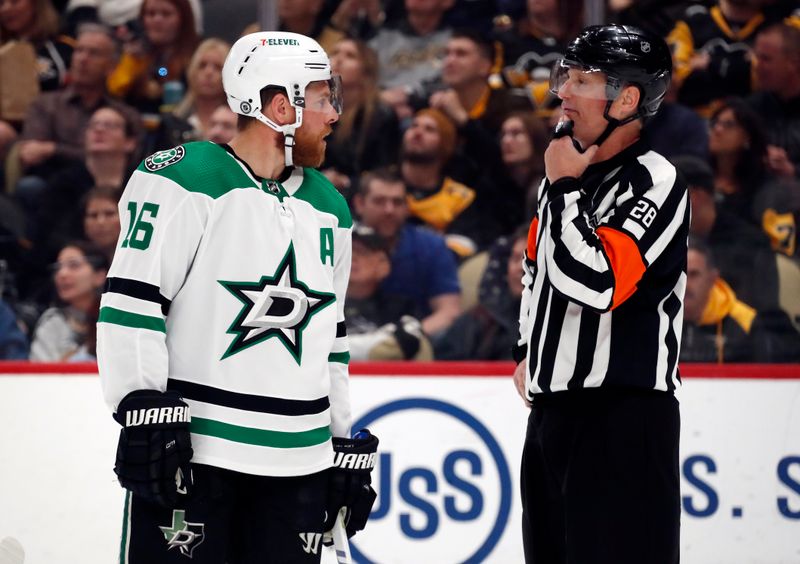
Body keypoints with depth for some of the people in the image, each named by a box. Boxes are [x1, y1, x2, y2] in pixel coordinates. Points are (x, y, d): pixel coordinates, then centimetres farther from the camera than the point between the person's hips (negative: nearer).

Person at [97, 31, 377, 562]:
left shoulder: (329, 208, 17)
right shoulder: (184, 180, -7)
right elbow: (130, 303, -11)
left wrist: (347, 445, 20)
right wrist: (144, 413, -17)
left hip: (299, 462, 7)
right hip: (190, 452, -7)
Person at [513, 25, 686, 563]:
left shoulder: (655, 184, -14)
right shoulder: (569, 170, 12)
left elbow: (594, 282, -26)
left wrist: (565, 187, -17)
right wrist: (529, 351, 25)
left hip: (622, 417, -9)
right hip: (554, 406, 9)